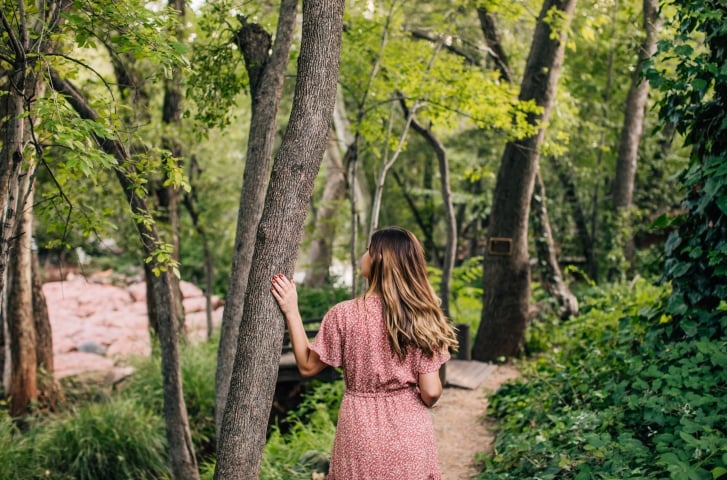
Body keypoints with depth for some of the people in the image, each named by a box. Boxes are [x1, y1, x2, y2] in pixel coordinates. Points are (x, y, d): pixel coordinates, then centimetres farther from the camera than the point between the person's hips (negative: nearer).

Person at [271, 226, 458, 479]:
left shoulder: (345, 314, -12)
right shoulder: (422, 318, -8)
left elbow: (307, 366, -1)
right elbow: (431, 392, -8)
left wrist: (291, 311, 2)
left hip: (362, 434, -1)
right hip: (411, 435, 1)